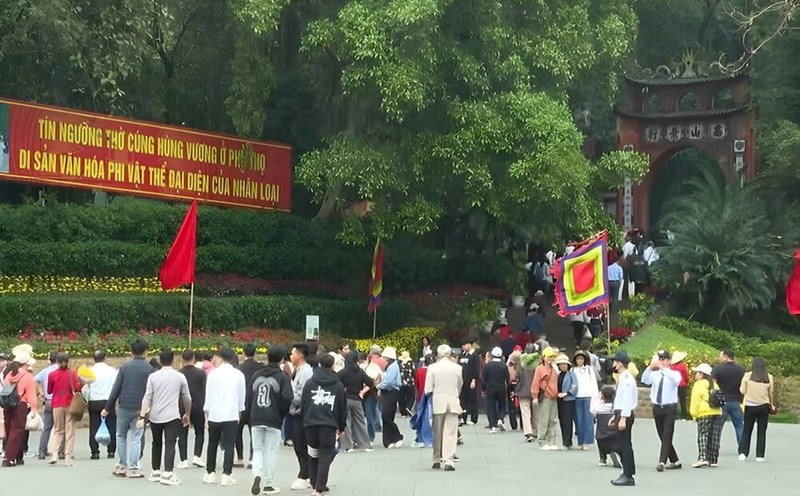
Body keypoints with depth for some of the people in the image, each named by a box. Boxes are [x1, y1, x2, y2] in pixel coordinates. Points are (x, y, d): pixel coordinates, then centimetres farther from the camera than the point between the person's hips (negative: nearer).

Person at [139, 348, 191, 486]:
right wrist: (187, 414, 24)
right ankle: (167, 474, -18)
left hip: (155, 416, 2)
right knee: (170, 445, -6)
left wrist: (142, 416, -5)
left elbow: (147, 398, -3)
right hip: (172, 416, -2)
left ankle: (155, 473, 24)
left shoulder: (153, 376, 3)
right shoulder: (180, 377, 2)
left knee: (157, 444, 18)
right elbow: (187, 398, 9)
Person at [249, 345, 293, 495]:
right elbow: (287, 398, -14)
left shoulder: (256, 375, 6)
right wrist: (282, 414, 3)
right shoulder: (282, 377, -8)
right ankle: (268, 484, 9)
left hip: (256, 419, 3)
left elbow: (250, 396, 6)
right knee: (271, 451, 6)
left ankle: (257, 475, -14)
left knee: (257, 449, 11)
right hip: (274, 420, -3)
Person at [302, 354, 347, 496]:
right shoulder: (338, 385, 4)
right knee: (325, 458, -1)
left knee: (313, 457, 15)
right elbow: (343, 408, 9)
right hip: (329, 425, -2)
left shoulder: (309, 383, 6)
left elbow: (303, 404, 7)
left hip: (310, 424, 2)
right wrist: (341, 427, 19)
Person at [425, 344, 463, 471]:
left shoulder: (432, 367, -5)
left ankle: (437, 460, 19)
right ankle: (448, 461, -10)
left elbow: (428, 389, -5)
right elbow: (460, 386, 7)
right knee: (450, 432, -1)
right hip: (453, 401, 0)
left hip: (438, 401, 0)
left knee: (437, 432, 12)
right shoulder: (457, 368, -2)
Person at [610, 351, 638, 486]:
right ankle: (626, 474, 21)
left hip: (625, 414, -10)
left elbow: (627, 399, -21)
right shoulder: (622, 377, 14)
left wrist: (623, 418, -23)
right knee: (621, 446, 14)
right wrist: (616, 416, 21)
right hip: (621, 413, 10)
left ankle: (628, 476, 0)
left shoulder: (627, 378, -17)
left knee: (625, 445, -5)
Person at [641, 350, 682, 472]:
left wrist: (663, 368, -34)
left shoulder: (674, 374, -1)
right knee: (663, 437, 11)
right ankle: (675, 461, 24)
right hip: (657, 407, 4)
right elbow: (645, 380, -13)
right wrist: (651, 366, -29)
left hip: (669, 408, -4)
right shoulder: (655, 374, 6)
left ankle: (662, 462, -18)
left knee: (667, 437, -12)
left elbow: (676, 380, -25)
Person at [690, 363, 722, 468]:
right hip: (717, 413, 6)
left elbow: (695, 401, -6)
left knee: (703, 436, -5)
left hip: (704, 414, -6)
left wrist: (694, 414, 2)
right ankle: (713, 460, 9)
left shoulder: (698, 385, -1)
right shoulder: (714, 384, 20)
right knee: (714, 438, 8)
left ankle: (703, 458, -18)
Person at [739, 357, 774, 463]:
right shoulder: (769, 377, -4)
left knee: (746, 431, 9)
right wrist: (771, 404, 21)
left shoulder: (747, 376, -7)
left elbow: (742, 391, -3)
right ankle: (760, 456, 7)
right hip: (764, 406, 1)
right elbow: (771, 393, 5)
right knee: (762, 432, 9)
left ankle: (743, 453, -1)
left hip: (750, 406, -1)